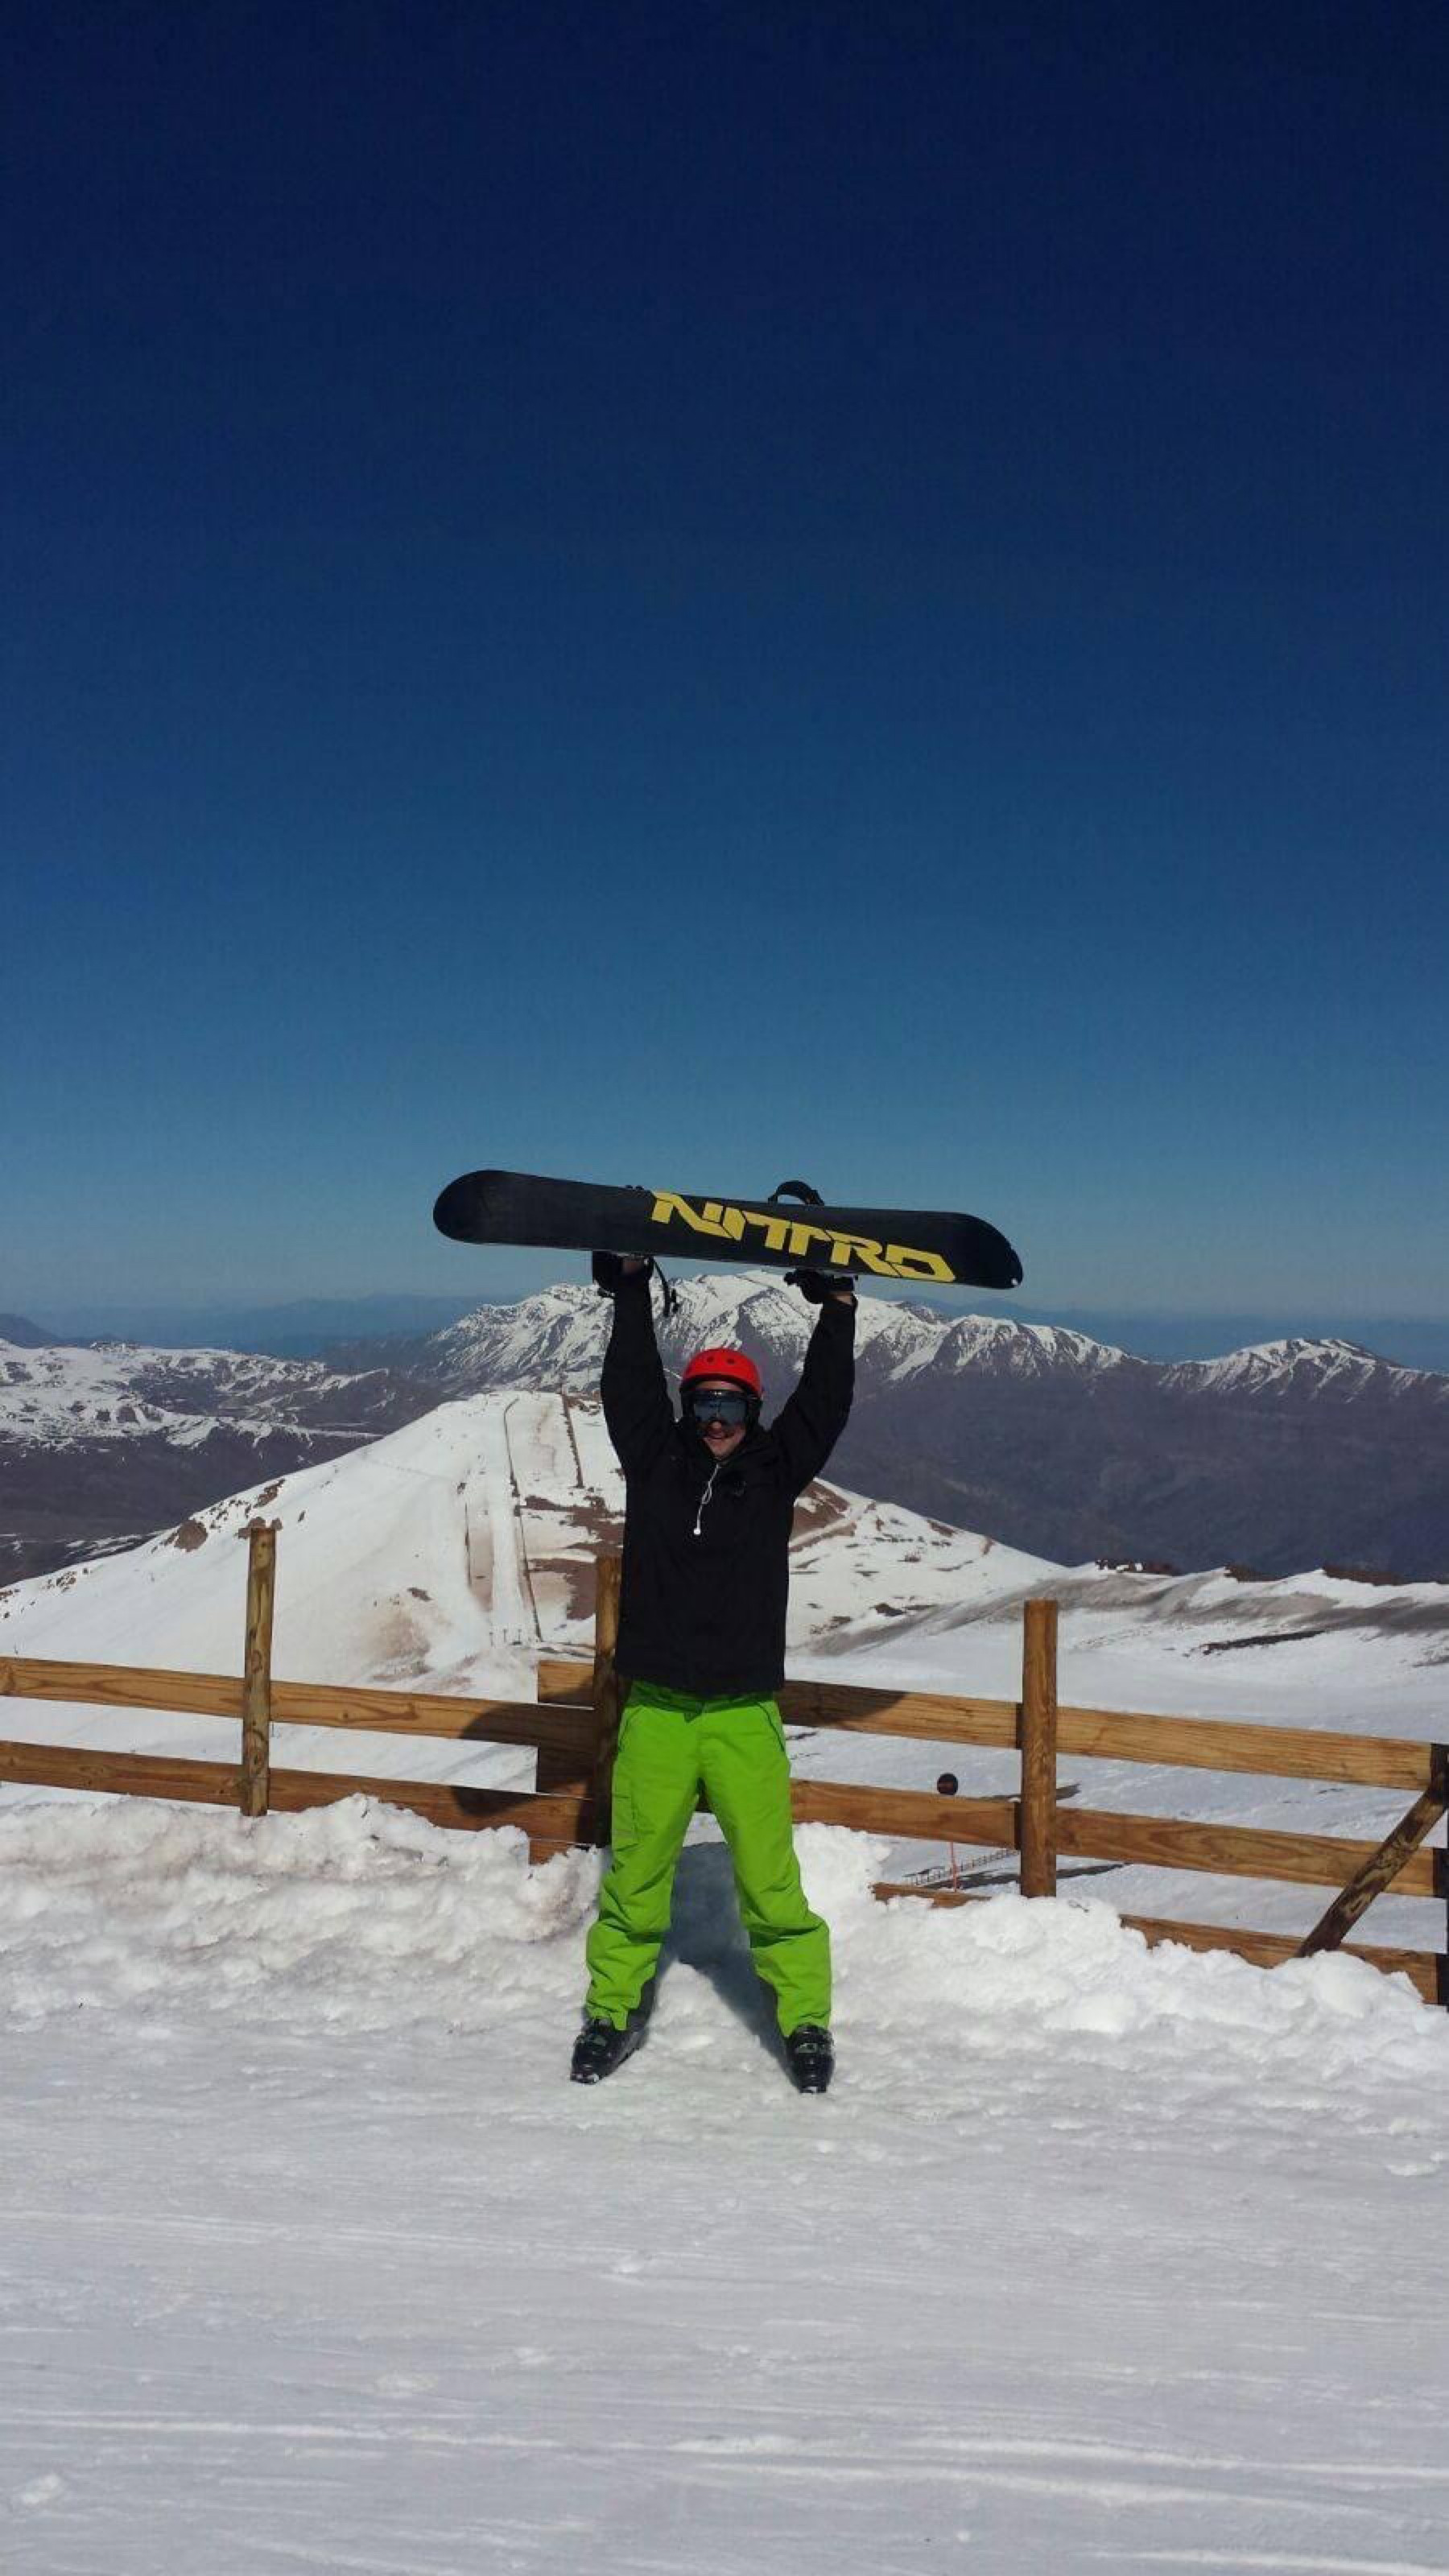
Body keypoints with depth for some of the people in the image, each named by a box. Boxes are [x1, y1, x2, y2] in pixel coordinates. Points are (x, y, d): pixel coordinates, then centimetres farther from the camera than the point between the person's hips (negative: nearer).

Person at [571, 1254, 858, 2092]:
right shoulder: (654, 1461, 7)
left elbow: (825, 1403, 2)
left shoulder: (774, 1470, 6)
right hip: (656, 1710, 1)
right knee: (636, 1872, 7)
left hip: (745, 1715, -1)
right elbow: (630, 1385, 7)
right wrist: (632, 1290, 8)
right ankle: (615, 2008, 24)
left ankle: (806, 2018, 14)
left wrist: (838, 1307, 1)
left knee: (770, 1878, -1)